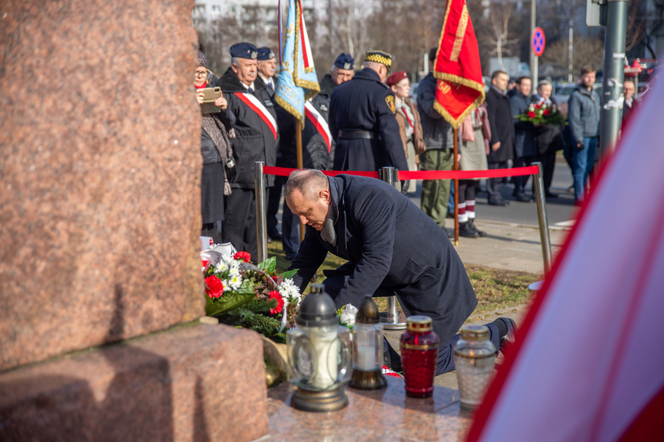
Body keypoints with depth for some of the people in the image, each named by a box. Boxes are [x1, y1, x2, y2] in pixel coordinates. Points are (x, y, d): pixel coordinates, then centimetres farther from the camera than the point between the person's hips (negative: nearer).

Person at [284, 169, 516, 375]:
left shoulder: (370, 197, -33)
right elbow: (305, 262, 3)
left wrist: (337, 311, -40)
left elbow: (376, 263, -38)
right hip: (391, 273, 8)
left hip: (430, 272, -8)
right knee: (331, 289, -11)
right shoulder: (318, 214, -7)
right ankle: (386, 359, 2)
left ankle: (499, 332, 17)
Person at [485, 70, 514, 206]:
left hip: (506, 139, 9)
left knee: (501, 166, 12)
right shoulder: (490, 96, -10)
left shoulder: (504, 97, 20)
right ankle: (493, 196, -1)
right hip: (497, 138, -9)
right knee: (493, 166, -5)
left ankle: (497, 193, 19)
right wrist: (494, 140, -19)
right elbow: (490, 120, -16)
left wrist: (510, 137, 18)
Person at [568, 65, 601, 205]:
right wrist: (578, 139, -16)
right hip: (583, 137, -7)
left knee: (589, 166, 10)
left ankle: (583, 192, 18)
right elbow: (573, 119, -12)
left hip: (593, 137, 7)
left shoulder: (595, 94, 15)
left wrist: (599, 134, 14)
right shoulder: (576, 95, -8)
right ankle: (579, 197, -2)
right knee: (580, 167, -5)